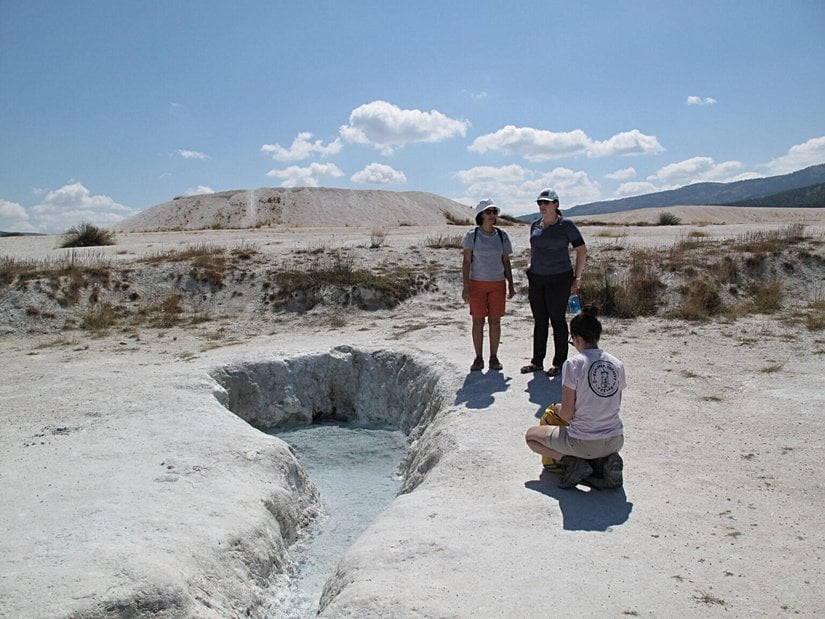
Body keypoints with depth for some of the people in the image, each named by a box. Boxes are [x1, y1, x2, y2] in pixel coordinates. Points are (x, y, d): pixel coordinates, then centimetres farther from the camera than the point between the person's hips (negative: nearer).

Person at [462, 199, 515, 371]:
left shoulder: (502, 235, 3)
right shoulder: (472, 235, -4)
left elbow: (506, 262, 8)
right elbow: (466, 262, -4)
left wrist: (511, 284, 4)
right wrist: (465, 286, -11)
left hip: (497, 284, 2)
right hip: (477, 284, -2)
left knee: (495, 321, 3)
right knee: (478, 321, 2)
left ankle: (494, 357, 13)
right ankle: (478, 358, 11)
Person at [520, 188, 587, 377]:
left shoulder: (566, 225, -6)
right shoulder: (535, 225, 9)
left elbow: (582, 250, -3)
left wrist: (577, 278, -5)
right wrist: (529, 270, 12)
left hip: (559, 278, -5)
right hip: (536, 279, 5)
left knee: (557, 320, 1)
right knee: (539, 321, 10)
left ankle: (559, 363, 11)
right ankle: (537, 361, 19)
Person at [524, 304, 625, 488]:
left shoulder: (573, 364, -14)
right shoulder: (617, 364, 2)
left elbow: (567, 414, -11)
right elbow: (616, 405, 11)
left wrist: (558, 409, 11)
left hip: (583, 442, -5)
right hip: (615, 441, 5)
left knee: (531, 435, 19)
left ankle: (573, 463, -1)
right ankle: (605, 461, 9)